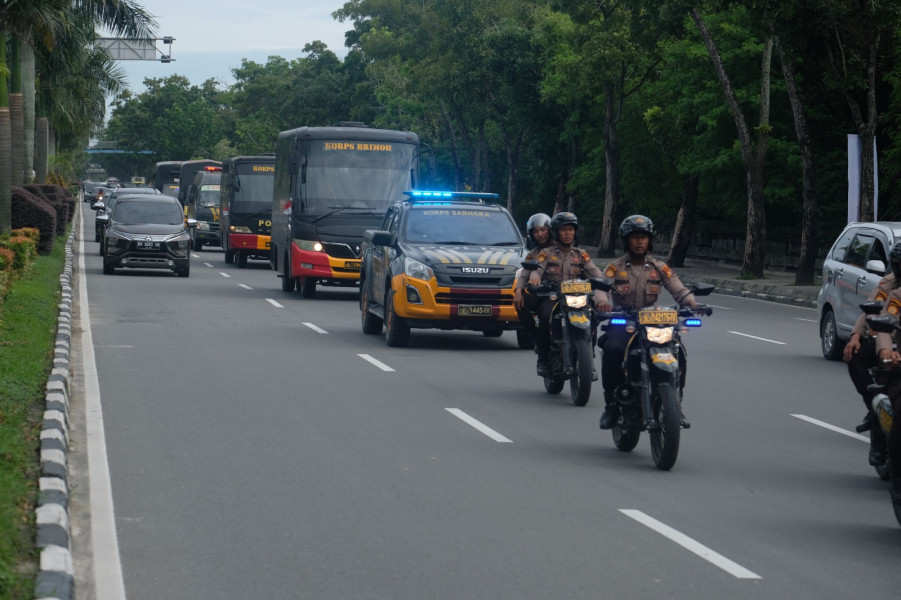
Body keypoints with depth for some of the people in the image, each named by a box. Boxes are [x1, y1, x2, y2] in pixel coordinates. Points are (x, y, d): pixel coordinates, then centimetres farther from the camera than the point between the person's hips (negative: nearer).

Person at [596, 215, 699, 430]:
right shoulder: (615, 267, 5)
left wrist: (693, 304, -23)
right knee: (613, 350, -34)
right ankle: (611, 404, -19)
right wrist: (602, 303, -35)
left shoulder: (659, 268, 10)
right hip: (621, 323, -2)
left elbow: (678, 290, -1)